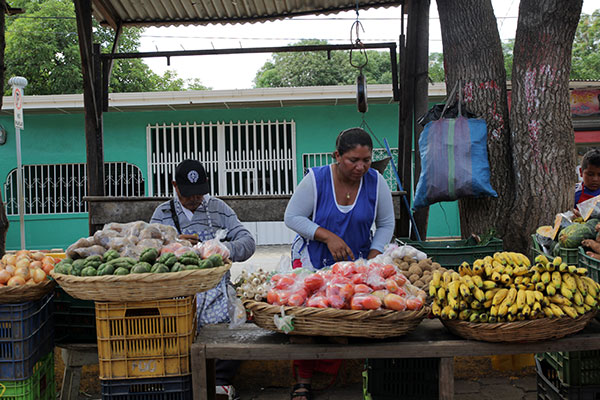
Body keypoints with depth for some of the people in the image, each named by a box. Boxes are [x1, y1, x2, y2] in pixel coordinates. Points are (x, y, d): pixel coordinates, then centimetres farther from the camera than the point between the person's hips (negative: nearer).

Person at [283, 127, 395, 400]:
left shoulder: (376, 183, -6)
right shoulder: (316, 179, -13)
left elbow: (386, 224, 3)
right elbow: (292, 217, -10)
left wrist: (373, 257, -12)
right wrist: (328, 237, -22)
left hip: (355, 262, 2)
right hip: (313, 261, -1)